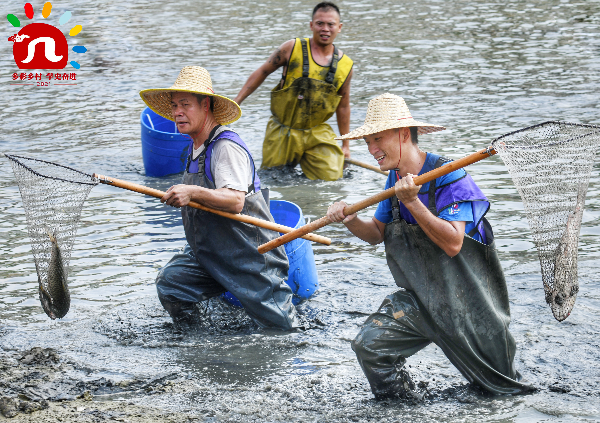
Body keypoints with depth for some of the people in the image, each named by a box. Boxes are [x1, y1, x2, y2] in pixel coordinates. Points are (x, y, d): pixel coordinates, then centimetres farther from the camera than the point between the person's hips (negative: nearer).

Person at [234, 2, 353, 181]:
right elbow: (262, 72, 2)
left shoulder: (345, 65, 0)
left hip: (318, 134, 2)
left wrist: (346, 144, 12)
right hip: (282, 132, -1)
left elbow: (343, 107, 10)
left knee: (330, 177, -10)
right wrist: (236, 102, -3)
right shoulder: (292, 49, -8)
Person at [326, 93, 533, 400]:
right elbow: (378, 233, 10)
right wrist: (351, 222, -11)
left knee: (501, 388, 8)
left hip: (470, 302, -5)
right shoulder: (396, 178, 3)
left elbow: (452, 243, -30)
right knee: (368, 345, -16)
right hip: (420, 299, 6)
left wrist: (412, 202, -37)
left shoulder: (449, 177, -21)